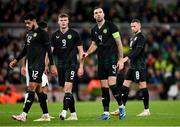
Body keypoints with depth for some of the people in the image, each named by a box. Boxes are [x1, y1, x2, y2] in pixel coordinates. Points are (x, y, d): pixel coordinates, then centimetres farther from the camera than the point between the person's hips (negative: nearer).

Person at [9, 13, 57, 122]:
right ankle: (46, 115, 13)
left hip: (38, 65, -9)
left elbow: (49, 50, -9)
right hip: (31, 64, 9)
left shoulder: (42, 33, -7)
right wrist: (16, 60, 23)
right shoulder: (29, 34, 17)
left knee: (32, 88, -14)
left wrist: (52, 65, -12)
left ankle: (24, 115, -21)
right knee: (39, 89, 9)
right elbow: (26, 49, 27)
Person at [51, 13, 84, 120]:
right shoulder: (55, 35, 8)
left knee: (68, 88, -17)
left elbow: (80, 50, 3)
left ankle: (64, 111, -24)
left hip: (71, 64, -4)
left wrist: (81, 66, -3)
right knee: (67, 91, 7)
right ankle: (73, 114, 13)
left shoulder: (74, 34, 0)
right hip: (60, 65, 4)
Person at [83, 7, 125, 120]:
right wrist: (87, 53, 4)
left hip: (112, 59, -6)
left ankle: (121, 107, 3)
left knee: (112, 84, -17)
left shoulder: (111, 26, -6)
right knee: (104, 87, 4)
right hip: (101, 61, 6)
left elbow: (119, 43, -6)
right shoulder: (94, 30, 12)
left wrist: (121, 59, -10)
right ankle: (106, 113, 8)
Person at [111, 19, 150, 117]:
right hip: (132, 66, 10)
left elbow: (137, 51, -22)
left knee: (142, 86, -6)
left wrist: (127, 58, -30)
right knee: (125, 86, 6)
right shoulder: (133, 38, 18)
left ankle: (146, 110, 0)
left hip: (140, 66, -10)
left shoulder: (141, 37, -10)